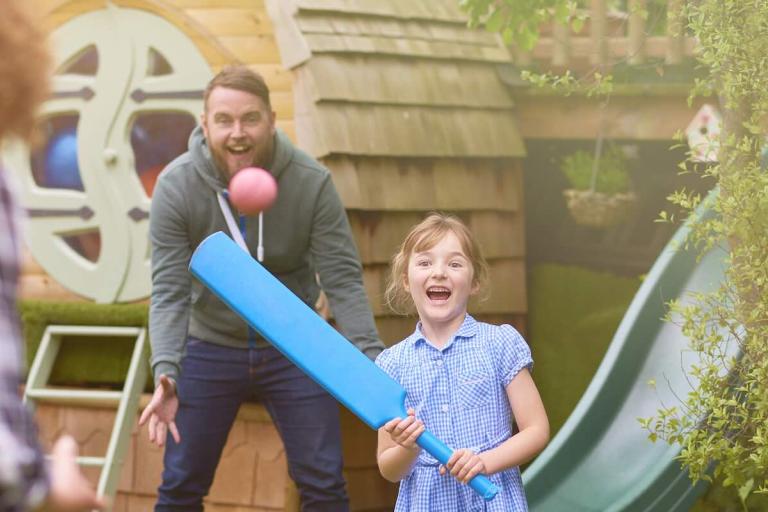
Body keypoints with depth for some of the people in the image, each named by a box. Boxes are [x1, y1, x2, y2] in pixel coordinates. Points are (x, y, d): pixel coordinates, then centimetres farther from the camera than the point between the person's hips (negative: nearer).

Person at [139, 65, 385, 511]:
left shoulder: (312, 182, -18)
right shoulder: (176, 186, -17)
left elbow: (343, 280, -17)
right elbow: (170, 290, -19)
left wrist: (373, 361, -29)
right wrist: (166, 375, -33)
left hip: (292, 347, 0)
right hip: (209, 349, 0)